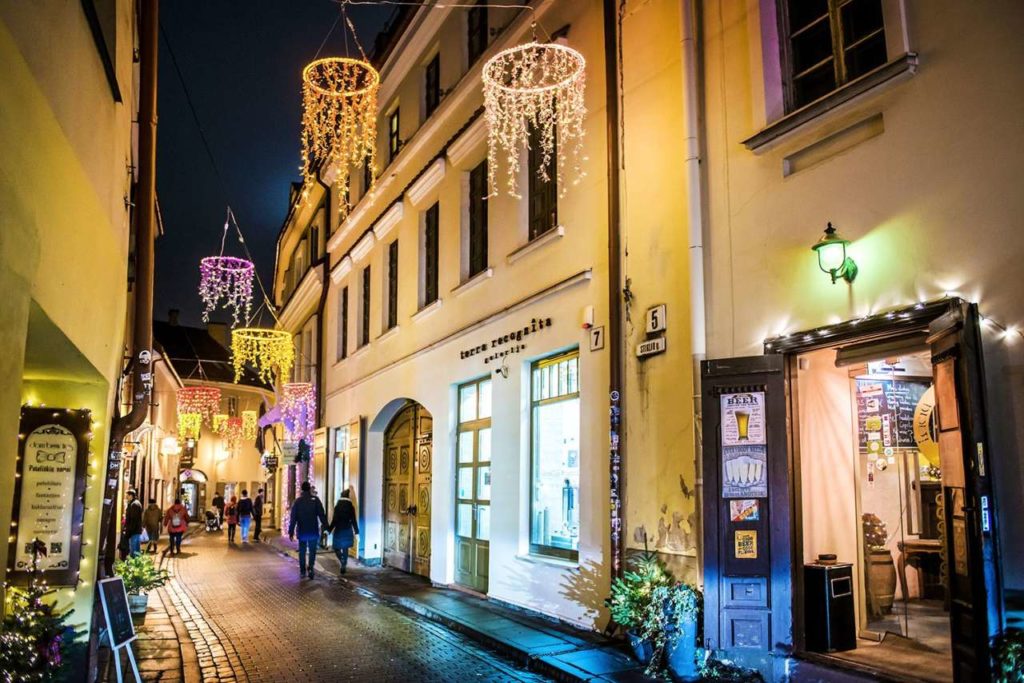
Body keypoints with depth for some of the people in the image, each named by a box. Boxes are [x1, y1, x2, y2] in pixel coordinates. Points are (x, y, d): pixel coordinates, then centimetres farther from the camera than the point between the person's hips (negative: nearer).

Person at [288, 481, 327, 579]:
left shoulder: (297, 501, -1)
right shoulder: (315, 500, -5)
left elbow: (293, 518, 0)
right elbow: (321, 515, -8)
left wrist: (291, 532, 4)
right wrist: (325, 526, -2)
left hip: (302, 532, 1)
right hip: (313, 531, -1)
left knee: (302, 552, 13)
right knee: (312, 551, 7)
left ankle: (302, 572, 15)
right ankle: (310, 567, -14)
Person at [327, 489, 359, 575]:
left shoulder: (337, 506, -8)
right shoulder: (351, 507, -4)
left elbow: (334, 520, -9)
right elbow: (353, 521, -3)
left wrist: (329, 529, 0)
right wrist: (356, 532, 2)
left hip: (338, 530, -2)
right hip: (348, 531, 2)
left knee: (336, 547, 9)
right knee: (345, 548, 12)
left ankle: (343, 562, -13)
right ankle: (344, 565, 9)